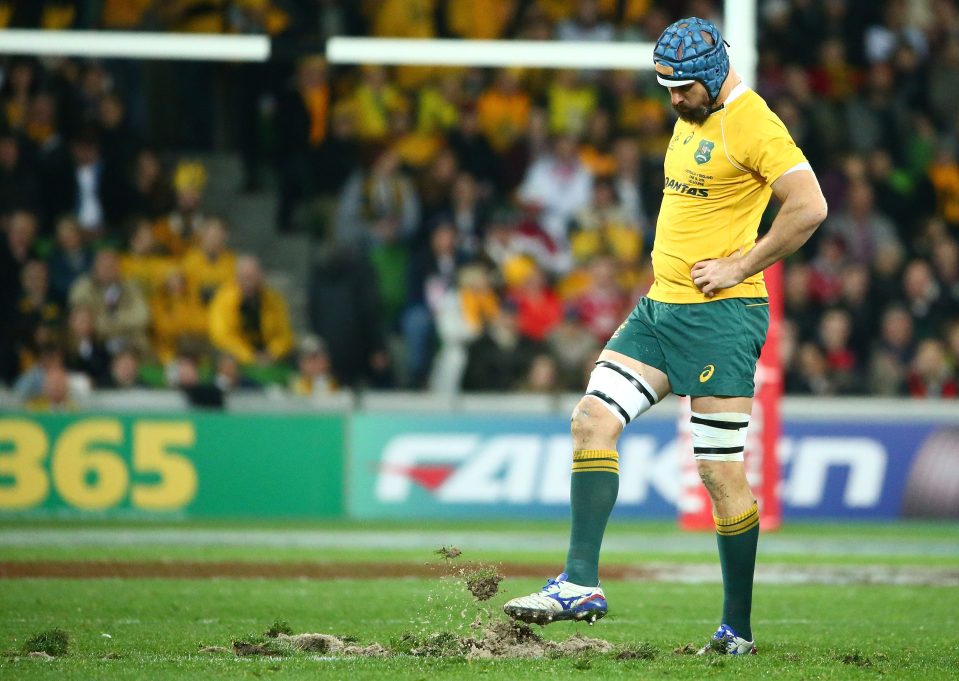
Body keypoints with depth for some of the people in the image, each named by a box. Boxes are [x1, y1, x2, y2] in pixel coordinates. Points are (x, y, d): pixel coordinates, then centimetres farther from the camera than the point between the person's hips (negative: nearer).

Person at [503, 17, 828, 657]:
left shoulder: (752, 124, -13)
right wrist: (668, 253, 15)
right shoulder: (690, 118, 16)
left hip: (720, 315, -9)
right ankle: (582, 583, -5)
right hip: (661, 305, 9)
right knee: (593, 419, -3)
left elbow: (810, 206, -21)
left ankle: (738, 629, 2)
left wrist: (739, 267, -17)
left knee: (722, 471, -6)